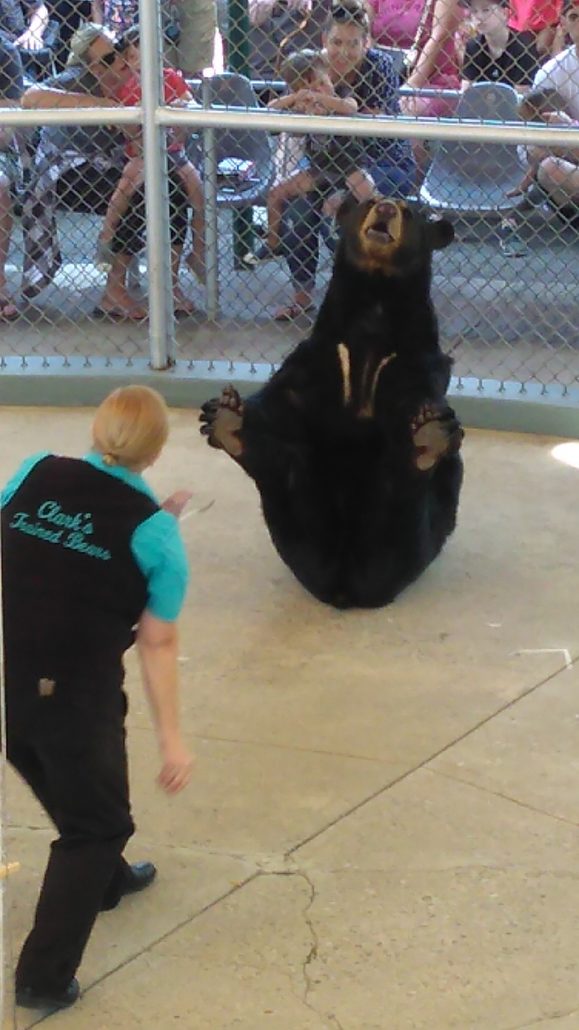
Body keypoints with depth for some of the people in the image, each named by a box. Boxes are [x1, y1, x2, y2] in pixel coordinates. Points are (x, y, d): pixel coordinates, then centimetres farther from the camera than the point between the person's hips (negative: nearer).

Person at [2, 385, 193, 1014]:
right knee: (95, 824, 15)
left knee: (68, 789, 30)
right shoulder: (154, 531, -11)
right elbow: (158, 644, -9)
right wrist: (170, 737, 0)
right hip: (75, 697, -5)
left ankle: (105, 879, 56)